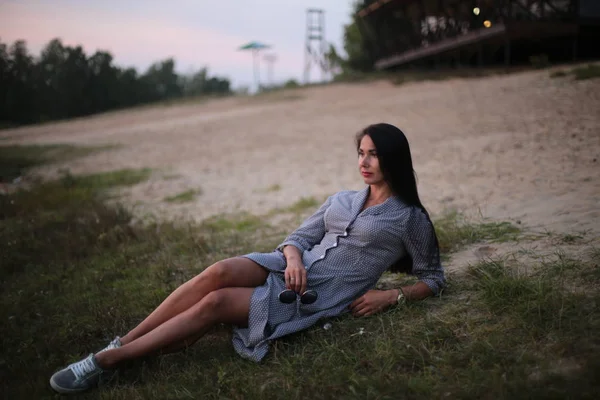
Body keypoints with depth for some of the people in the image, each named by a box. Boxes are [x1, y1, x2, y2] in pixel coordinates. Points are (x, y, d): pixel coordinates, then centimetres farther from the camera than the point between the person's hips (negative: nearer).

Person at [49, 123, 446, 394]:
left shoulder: (410, 218, 4)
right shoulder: (342, 199, 18)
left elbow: (434, 278, 9)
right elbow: (300, 236, 14)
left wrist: (391, 296, -9)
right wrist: (293, 257, -10)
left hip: (322, 299, -4)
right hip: (292, 271, 5)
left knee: (215, 303, -24)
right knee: (218, 272, -28)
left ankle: (105, 363, -17)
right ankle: (119, 343, -20)